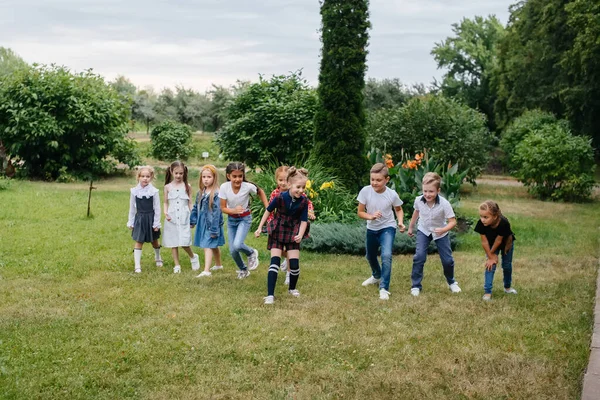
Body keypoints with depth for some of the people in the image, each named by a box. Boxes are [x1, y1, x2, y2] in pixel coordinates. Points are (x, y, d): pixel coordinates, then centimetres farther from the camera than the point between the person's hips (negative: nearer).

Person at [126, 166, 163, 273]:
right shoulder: (134, 191, -4)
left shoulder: (154, 191, -10)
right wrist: (130, 222, 6)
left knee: (154, 240, 17)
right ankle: (137, 265, 3)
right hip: (139, 219, 1)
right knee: (138, 242, 0)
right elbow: (132, 208, 5)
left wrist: (156, 223, -7)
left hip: (151, 218, -1)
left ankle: (158, 258, 42)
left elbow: (157, 208, -6)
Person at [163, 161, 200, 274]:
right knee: (173, 243, 4)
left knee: (184, 242, -10)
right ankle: (177, 265, 14)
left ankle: (193, 257, 18)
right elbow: (165, 202, 10)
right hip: (172, 218, 2)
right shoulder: (168, 187, 5)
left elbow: (190, 203, 6)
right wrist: (165, 213, -7)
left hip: (184, 218, -2)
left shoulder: (187, 186, 3)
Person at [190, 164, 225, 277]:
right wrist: (192, 221, 15)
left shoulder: (216, 194, -19)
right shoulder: (201, 193, 6)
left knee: (207, 246, -13)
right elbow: (196, 208, 15)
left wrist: (214, 229, -21)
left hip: (212, 224, -8)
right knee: (214, 246, 22)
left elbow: (216, 212, -21)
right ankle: (218, 265, 38)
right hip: (203, 223, 8)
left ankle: (206, 271, -16)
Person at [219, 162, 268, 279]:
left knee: (237, 245, -23)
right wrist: (234, 210, -31)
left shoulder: (248, 186, -23)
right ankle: (243, 269, 33)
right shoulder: (224, 187, -19)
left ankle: (252, 253, 11)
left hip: (245, 218, -3)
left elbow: (260, 192, 0)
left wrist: (267, 207, -5)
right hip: (231, 219, 3)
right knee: (232, 251, 3)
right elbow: (223, 208, -12)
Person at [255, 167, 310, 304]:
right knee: (275, 262, -11)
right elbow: (268, 211, -4)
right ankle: (270, 295, -11)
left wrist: (300, 235, -24)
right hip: (277, 232, -2)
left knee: (295, 263, -1)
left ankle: (292, 288, 27)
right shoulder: (280, 197, -19)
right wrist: (260, 228, 1)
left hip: (293, 233, 2)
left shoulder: (304, 201, -14)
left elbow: (304, 220, -8)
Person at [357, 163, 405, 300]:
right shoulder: (365, 191, -20)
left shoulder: (392, 194, -20)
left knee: (386, 256, -24)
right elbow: (360, 212, -11)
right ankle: (377, 276, 54)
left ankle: (384, 288, -13)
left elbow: (398, 210, 0)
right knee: (370, 256, 22)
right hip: (372, 229, 3)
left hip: (387, 227, -3)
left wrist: (400, 222, -18)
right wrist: (371, 216, -31)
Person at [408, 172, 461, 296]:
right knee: (419, 256, -15)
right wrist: (410, 227, 14)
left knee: (447, 259, 4)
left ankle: (451, 282, 33)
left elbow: (453, 221, -28)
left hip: (440, 233, -1)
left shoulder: (444, 204, -31)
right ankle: (416, 285, -3)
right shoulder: (418, 200, -21)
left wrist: (443, 230, -47)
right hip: (423, 231, 1)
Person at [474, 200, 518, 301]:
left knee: (507, 265, 14)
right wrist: (491, 257, -18)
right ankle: (487, 291, -3)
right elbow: (484, 242, -26)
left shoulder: (504, 223, -44)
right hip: (491, 245, 1)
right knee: (490, 265, -9)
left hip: (506, 243, -1)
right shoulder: (481, 223, -38)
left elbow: (498, 240, -29)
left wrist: (492, 253, -16)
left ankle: (507, 287, 36)